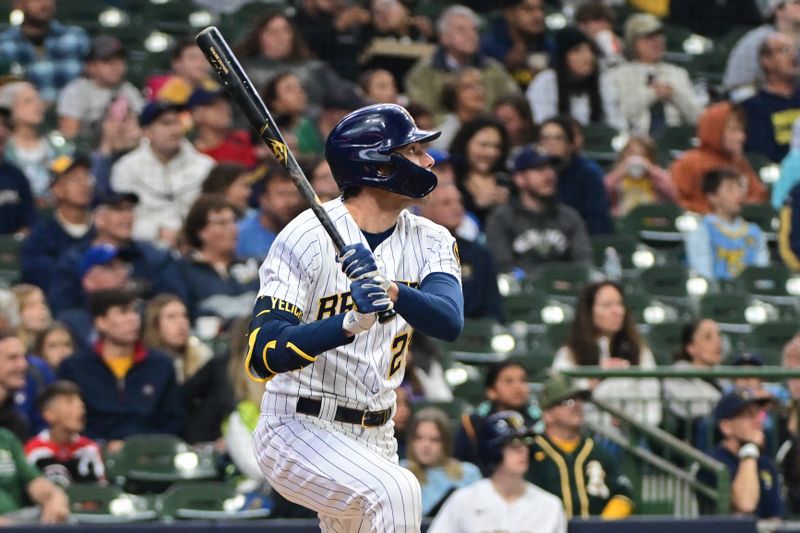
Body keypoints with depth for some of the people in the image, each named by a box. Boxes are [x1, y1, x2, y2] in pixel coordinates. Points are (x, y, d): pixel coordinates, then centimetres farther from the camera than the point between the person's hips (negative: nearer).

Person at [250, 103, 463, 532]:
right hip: (298, 431, -7)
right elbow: (263, 356, -24)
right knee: (396, 491, -31)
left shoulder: (431, 242, 2)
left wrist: (391, 292, -39)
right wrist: (351, 322, -40)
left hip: (374, 440, 7)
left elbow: (450, 322, -18)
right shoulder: (305, 237, -16)